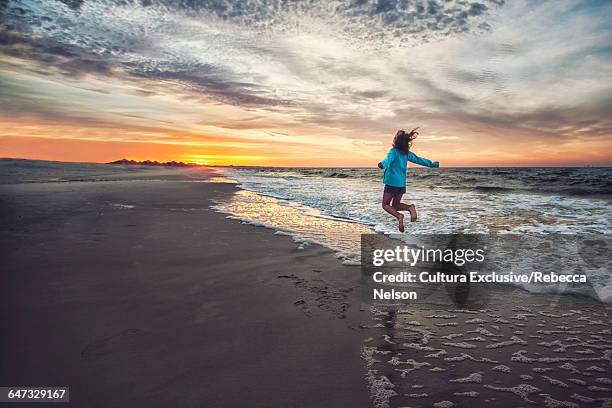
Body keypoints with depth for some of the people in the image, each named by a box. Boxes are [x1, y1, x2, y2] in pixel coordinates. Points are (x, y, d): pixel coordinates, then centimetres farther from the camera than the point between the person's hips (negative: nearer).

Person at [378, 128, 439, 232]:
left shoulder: (393, 151, -9)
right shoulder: (407, 153, 8)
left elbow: (388, 160, -31)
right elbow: (419, 160, 18)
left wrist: (383, 165, -52)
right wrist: (433, 164, 33)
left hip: (392, 183, -6)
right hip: (402, 184, 6)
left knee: (386, 205, 5)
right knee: (395, 205, 19)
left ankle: (399, 216, -20)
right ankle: (410, 207, -9)